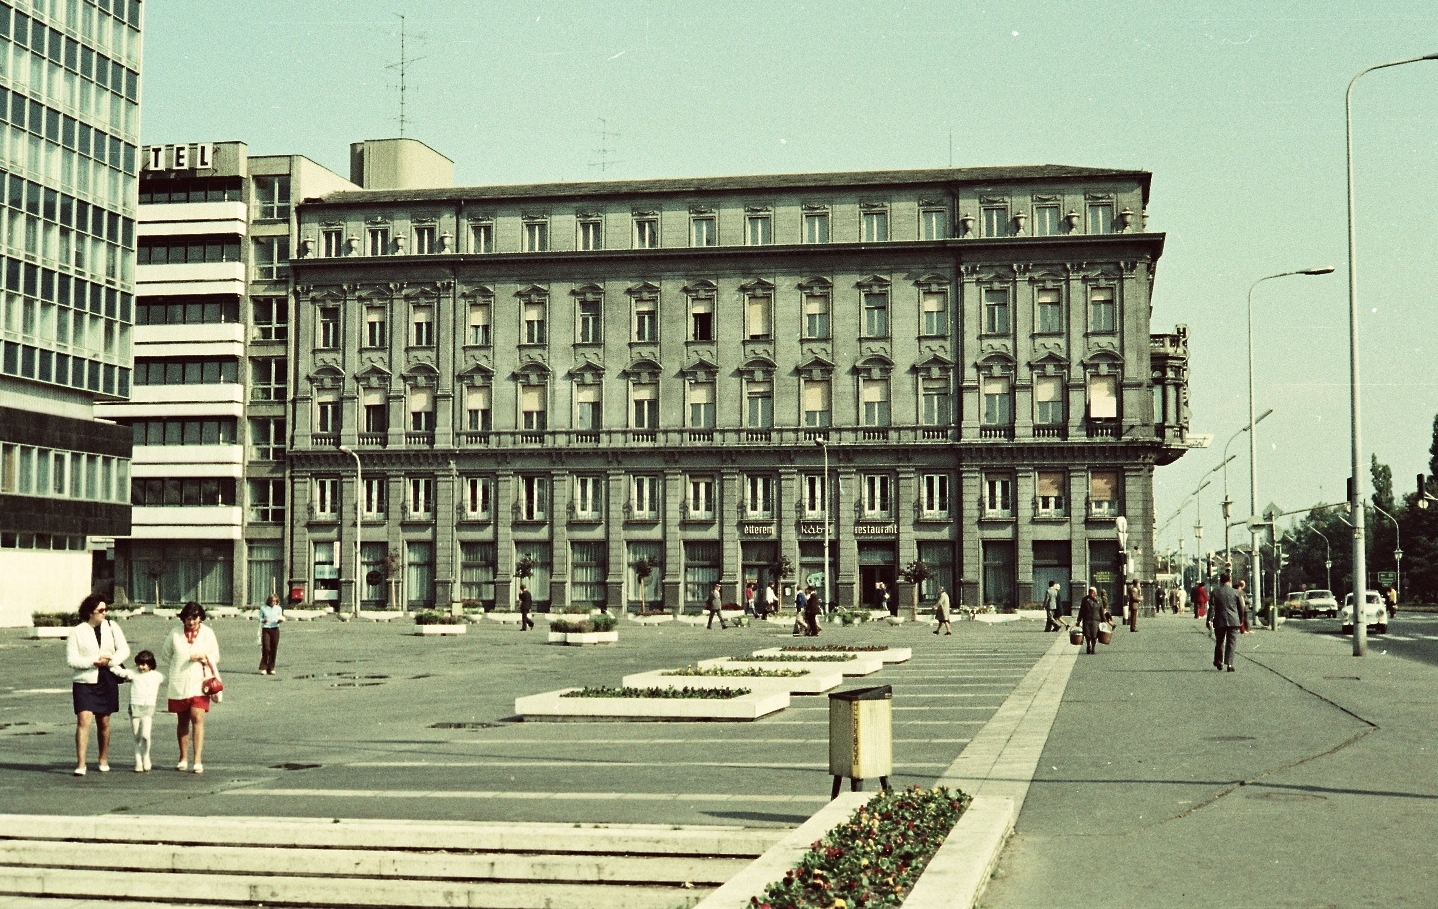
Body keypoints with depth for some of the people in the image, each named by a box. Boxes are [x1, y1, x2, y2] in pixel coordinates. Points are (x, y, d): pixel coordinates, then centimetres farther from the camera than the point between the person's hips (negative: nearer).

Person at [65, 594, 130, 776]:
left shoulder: (112, 627, 7)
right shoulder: (77, 632, -2)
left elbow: (124, 649, 4)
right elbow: (71, 659, -6)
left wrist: (111, 660, -14)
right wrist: (95, 661, -17)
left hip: (107, 681, 3)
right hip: (85, 681, -3)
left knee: (104, 722, 11)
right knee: (84, 720, -13)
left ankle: (104, 760, 25)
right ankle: (80, 764, -14)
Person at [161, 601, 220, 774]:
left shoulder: (207, 633, 2)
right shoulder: (175, 633, 2)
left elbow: (215, 657, 6)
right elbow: (165, 654, 14)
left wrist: (204, 658, -13)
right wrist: (178, 665, 4)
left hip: (199, 683, -2)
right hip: (179, 684, 2)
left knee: (197, 719, -13)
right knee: (182, 721, 10)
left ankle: (198, 760, -15)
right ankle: (183, 758, 21)